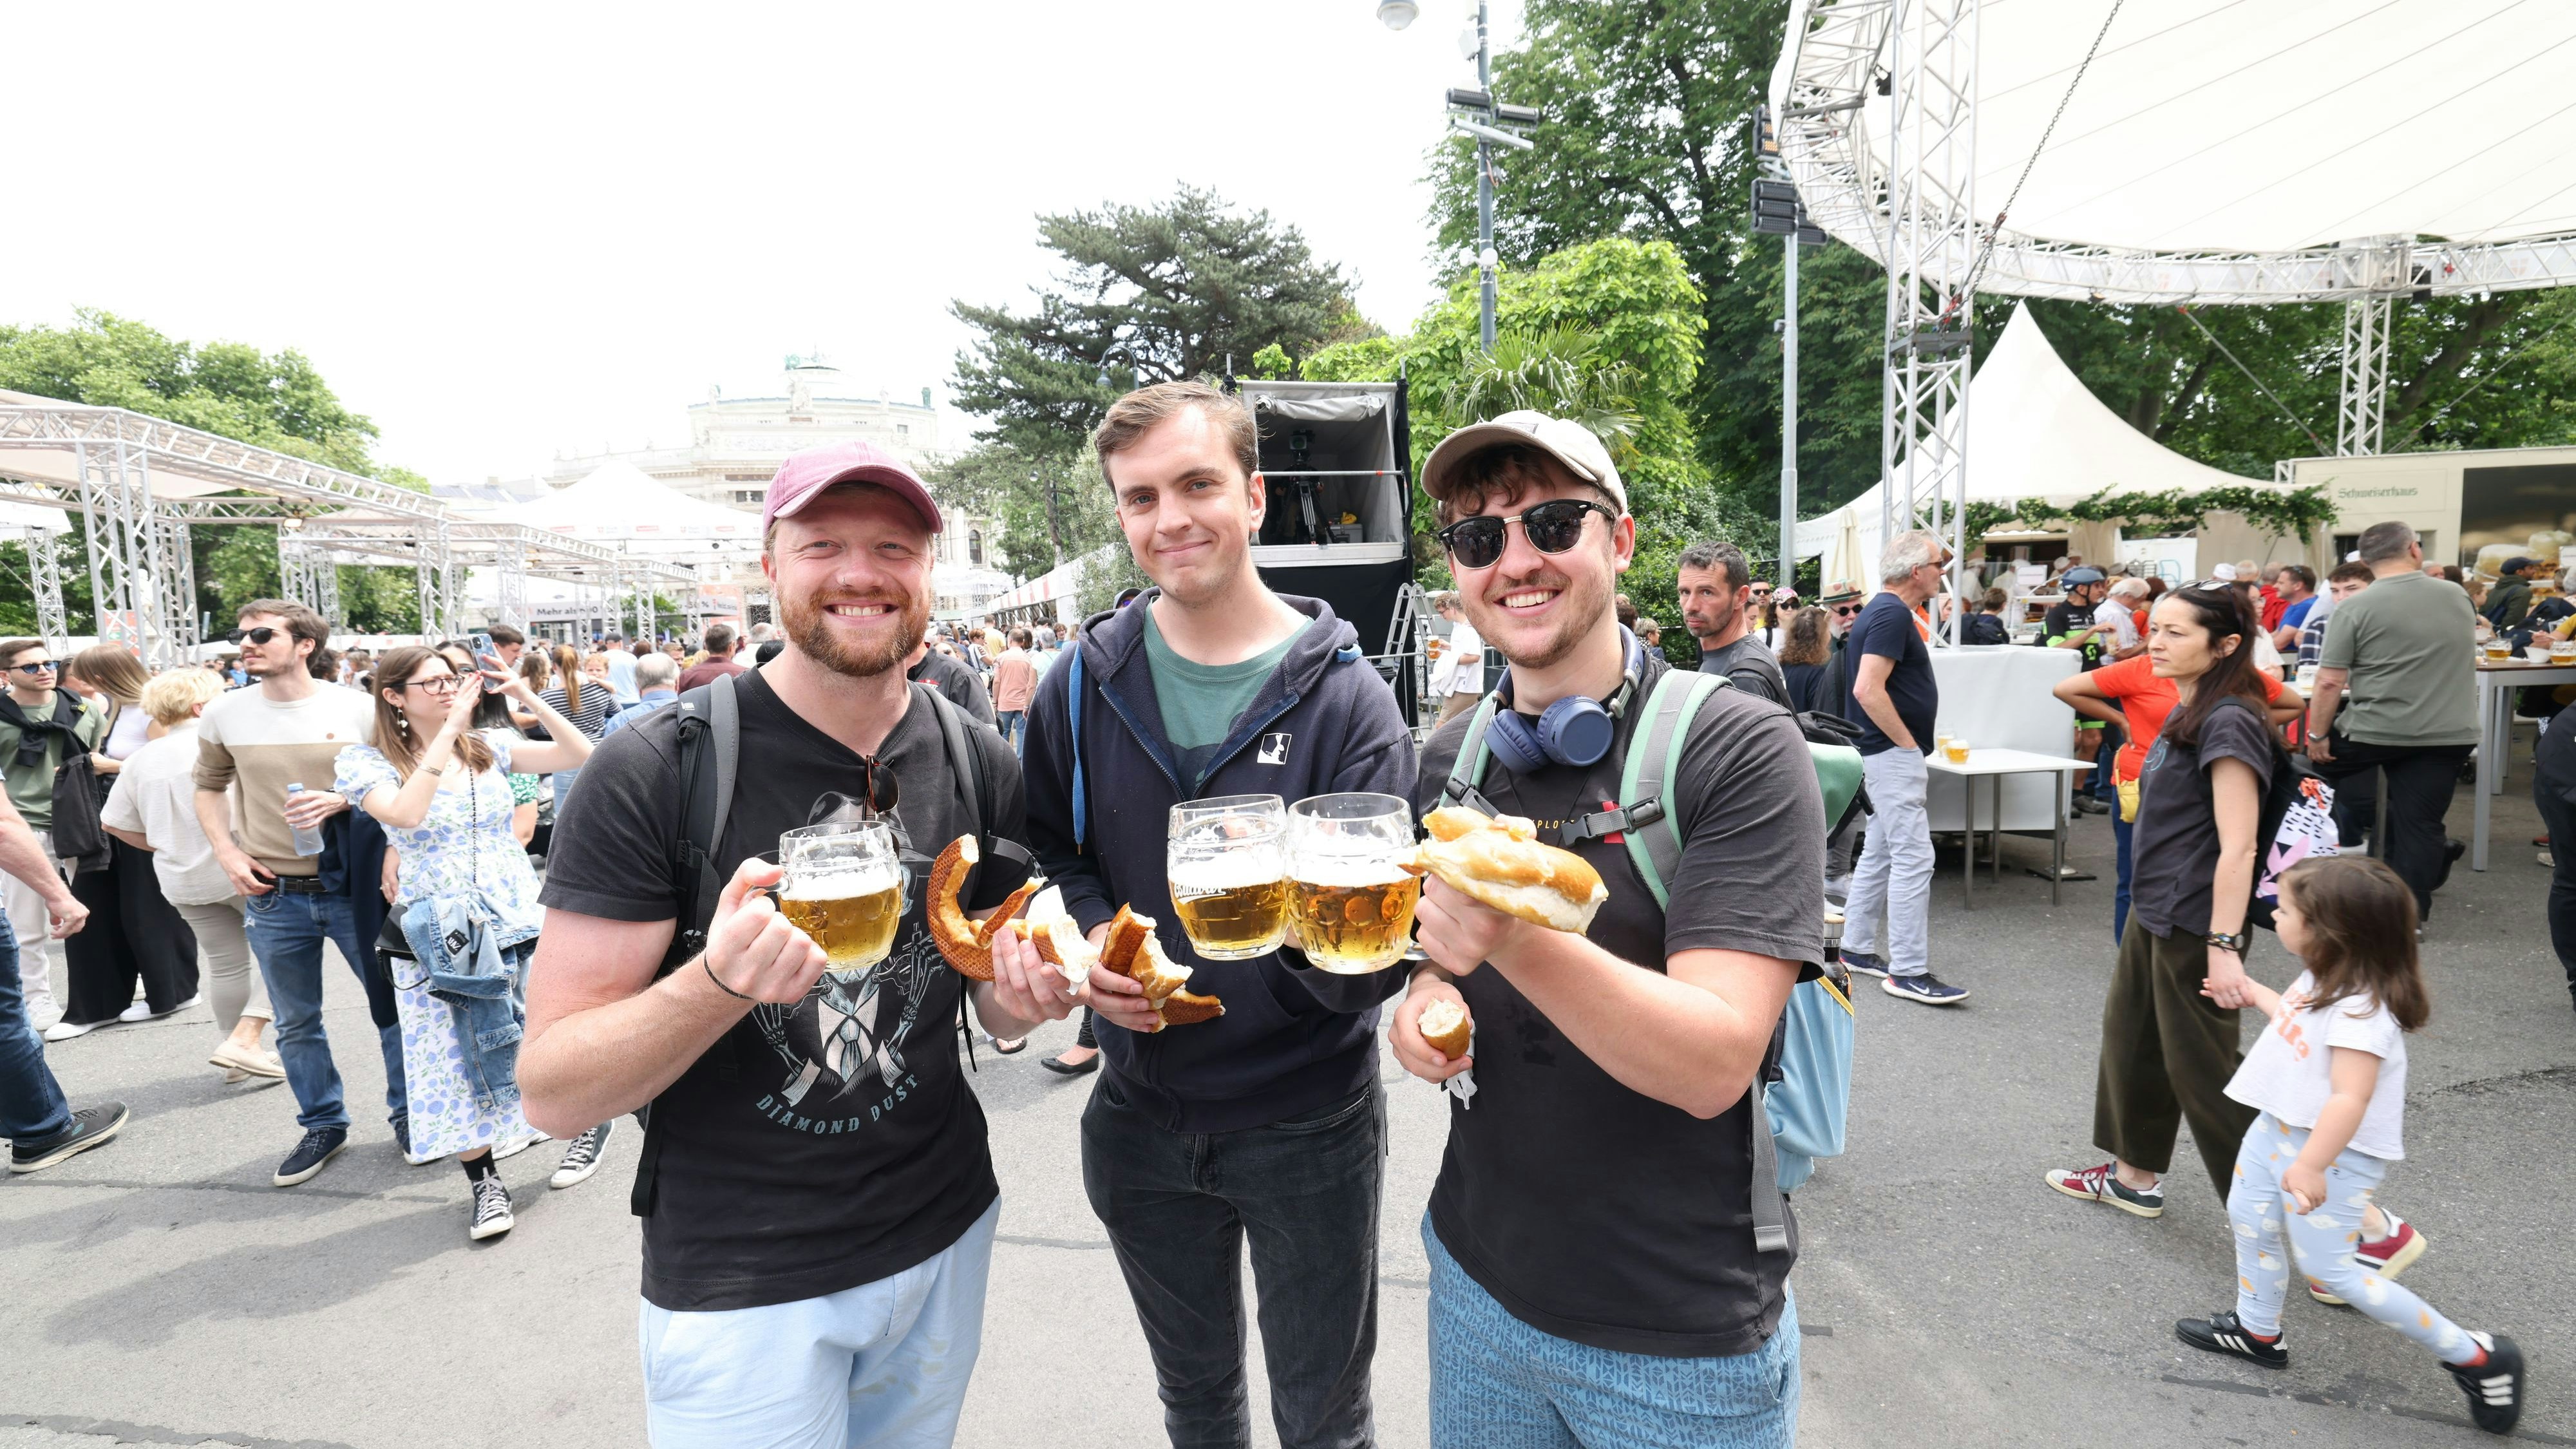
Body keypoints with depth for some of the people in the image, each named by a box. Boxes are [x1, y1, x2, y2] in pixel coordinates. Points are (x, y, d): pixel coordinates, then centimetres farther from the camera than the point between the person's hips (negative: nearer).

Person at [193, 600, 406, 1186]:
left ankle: (408, 1114, 24)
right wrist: (226, 852, 1)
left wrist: (342, 800, -19)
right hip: (274, 895, 3)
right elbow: (209, 787, 15)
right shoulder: (224, 714, 2)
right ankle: (323, 1125, 30)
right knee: (296, 1023, 13)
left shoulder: (356, 708, -6)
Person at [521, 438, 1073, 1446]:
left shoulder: (979, 765, -6)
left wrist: (1024, 995, -15)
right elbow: (552, 1091, -17)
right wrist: (722, 981, -35)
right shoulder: (655, 770, -17)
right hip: (735, 1282, -4)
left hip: (944, 1239, 5)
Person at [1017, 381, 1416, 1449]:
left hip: (1305, 1119, -3)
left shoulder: (1343, 694, -13)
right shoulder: (1087, 682, -4)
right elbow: (1047, 847, 7)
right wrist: (1089, 933, -13)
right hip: (1141, 1111, 3)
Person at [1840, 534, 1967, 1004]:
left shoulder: (1885, 610, 14)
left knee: (1880, 852, 15)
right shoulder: (1893, 615, -18)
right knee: (1914, 858, -9)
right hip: (1893, 754, -11)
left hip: (1886, 753, 11)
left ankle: (1857, 949, 24)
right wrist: (1909, 743, -19)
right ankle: (1908, 972, -5)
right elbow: (1868, 690, -26)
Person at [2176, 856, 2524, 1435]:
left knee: (2327, 1269, -3)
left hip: (2333, 1152, -10)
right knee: (2250, 1217, 20)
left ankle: (2473, 1356, 14)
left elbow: (2350, 1098, -35)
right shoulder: (2322, 979, -1)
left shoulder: (2360, 1010, -30)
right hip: (2278, 1128, 10)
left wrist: (2311, 1165, -38)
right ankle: (2258, 1331, 39)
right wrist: (2255, 992, 34)